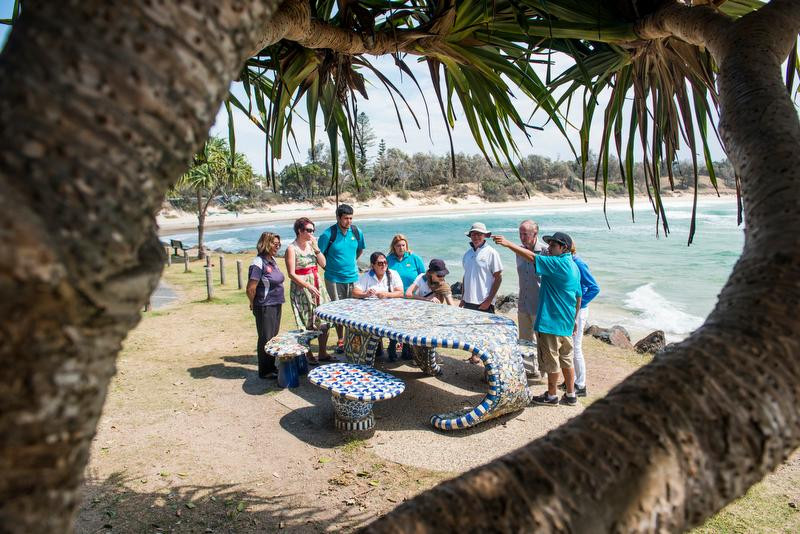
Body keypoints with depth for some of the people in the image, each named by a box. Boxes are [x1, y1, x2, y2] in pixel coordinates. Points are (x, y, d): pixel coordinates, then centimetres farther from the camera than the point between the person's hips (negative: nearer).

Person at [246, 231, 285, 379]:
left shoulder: (272, 260, 8)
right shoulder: (258, 264, -19)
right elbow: (250, 289, -20)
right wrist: (254, 305, -6)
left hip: (276, 305, 8)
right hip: (265, 308, -8)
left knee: (273, 337, 17)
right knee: (265, 339, 3)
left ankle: (271, 367, 30)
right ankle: (265, 371, 16)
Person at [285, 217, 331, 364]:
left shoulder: (311, 245, 9)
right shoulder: (292, 249, -9)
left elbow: (323, 264, 5)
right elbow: (291, 274, -14)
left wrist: (316, 248, -6)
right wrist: (308, 286, -20)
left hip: (317, 286, 6)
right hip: (301, 289, -6)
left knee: (324, 321, 7)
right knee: (307, 325, 0)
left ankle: (323, 353, 20)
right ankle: (308, 355, 14)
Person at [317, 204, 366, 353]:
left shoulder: (357, 232, 0)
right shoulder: (328, 234, -13)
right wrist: (329, 267, 0)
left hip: (353, 277, 3)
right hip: (334, 279, -3)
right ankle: (340, 340, 18)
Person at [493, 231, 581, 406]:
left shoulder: (558, 263, -17)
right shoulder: (573, 267, 12)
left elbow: (532, 257, -24)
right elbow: (578, 297, 16)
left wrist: (508, 244, -24)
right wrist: (574, 320, 23)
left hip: (551, 322, -9)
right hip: (567, 323, 9)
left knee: (551, 361, 5)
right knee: (566, 360, 17)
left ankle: (551, 396, 18)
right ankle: (570, 395, 26)